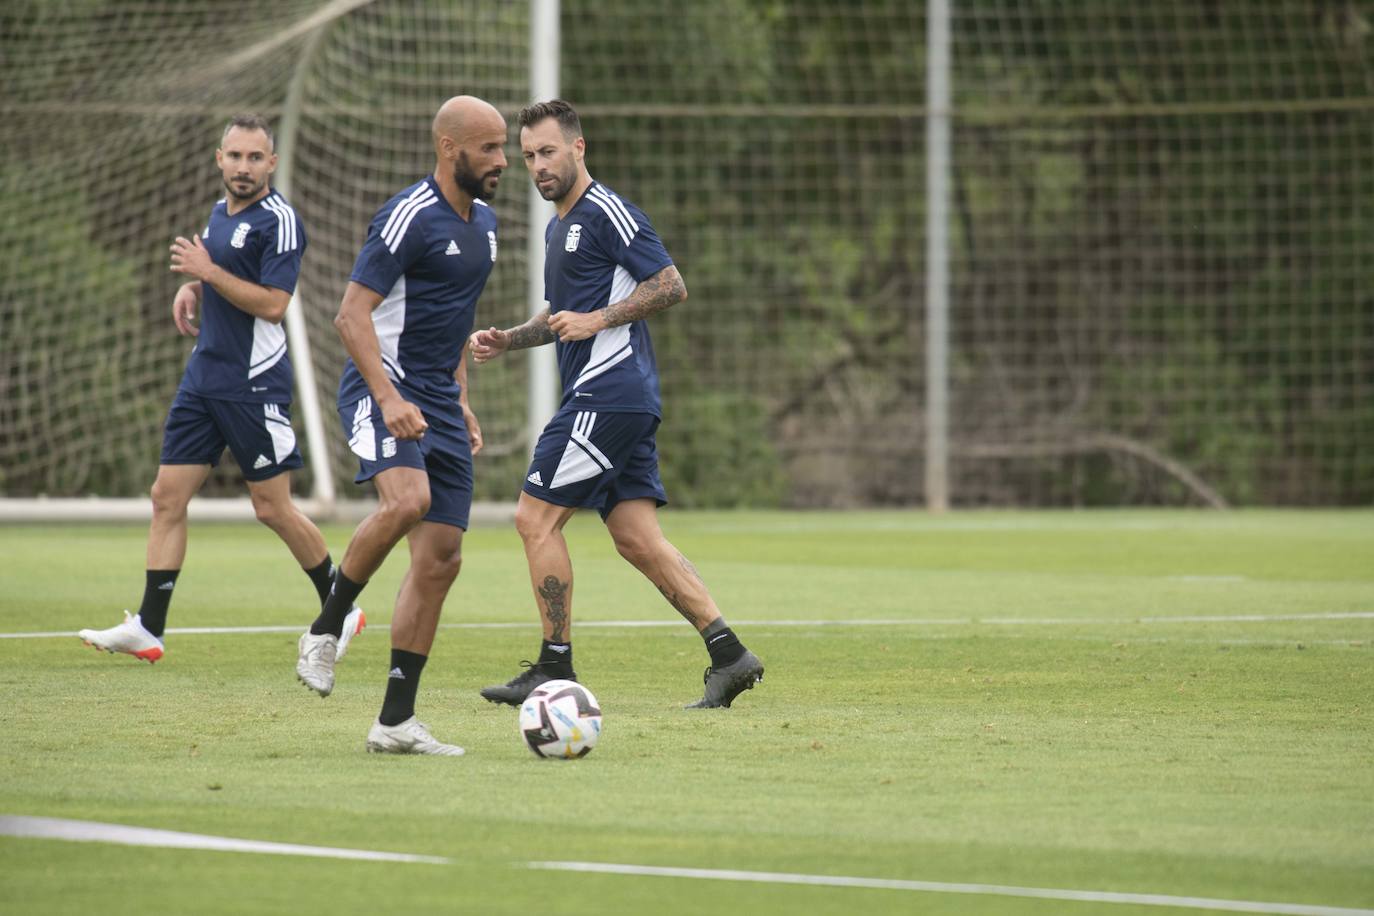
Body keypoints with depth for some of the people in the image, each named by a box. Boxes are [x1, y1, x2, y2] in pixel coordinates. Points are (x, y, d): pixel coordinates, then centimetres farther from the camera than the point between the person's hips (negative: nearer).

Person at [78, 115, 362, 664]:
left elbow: (272, 304, -20)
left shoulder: (278, 221, -13)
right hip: (203, 378, 8)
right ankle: (148, 628, 1)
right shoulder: (221, 212, 13)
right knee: (167, 496, 1)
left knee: (272, 508, -1)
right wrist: (193, 288, 10)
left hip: (254, 385, -8)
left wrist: (208, 272, -19)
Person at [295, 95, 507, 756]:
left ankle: (396, 721, 6)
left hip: (439, 403, 8)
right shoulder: (410, 217, -13)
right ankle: (326, 629, -13)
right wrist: (390, 399, -28)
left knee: (441, 559, 2)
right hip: (384, 388, -8)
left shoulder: (483, 222, 14)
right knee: (406, 501, -34)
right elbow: (352, 315, -18)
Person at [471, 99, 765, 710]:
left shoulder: (607, 213, -9)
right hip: (625, 401, 10)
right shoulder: (559, 226, 22)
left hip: (609, 390, -10)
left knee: (535, 517, -7)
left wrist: (598, 319, -18)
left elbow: (671, 286, -13)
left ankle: (555, 668, -3)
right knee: (637, 538, 4)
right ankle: (728, 654, -1)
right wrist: (506, 340, 17)